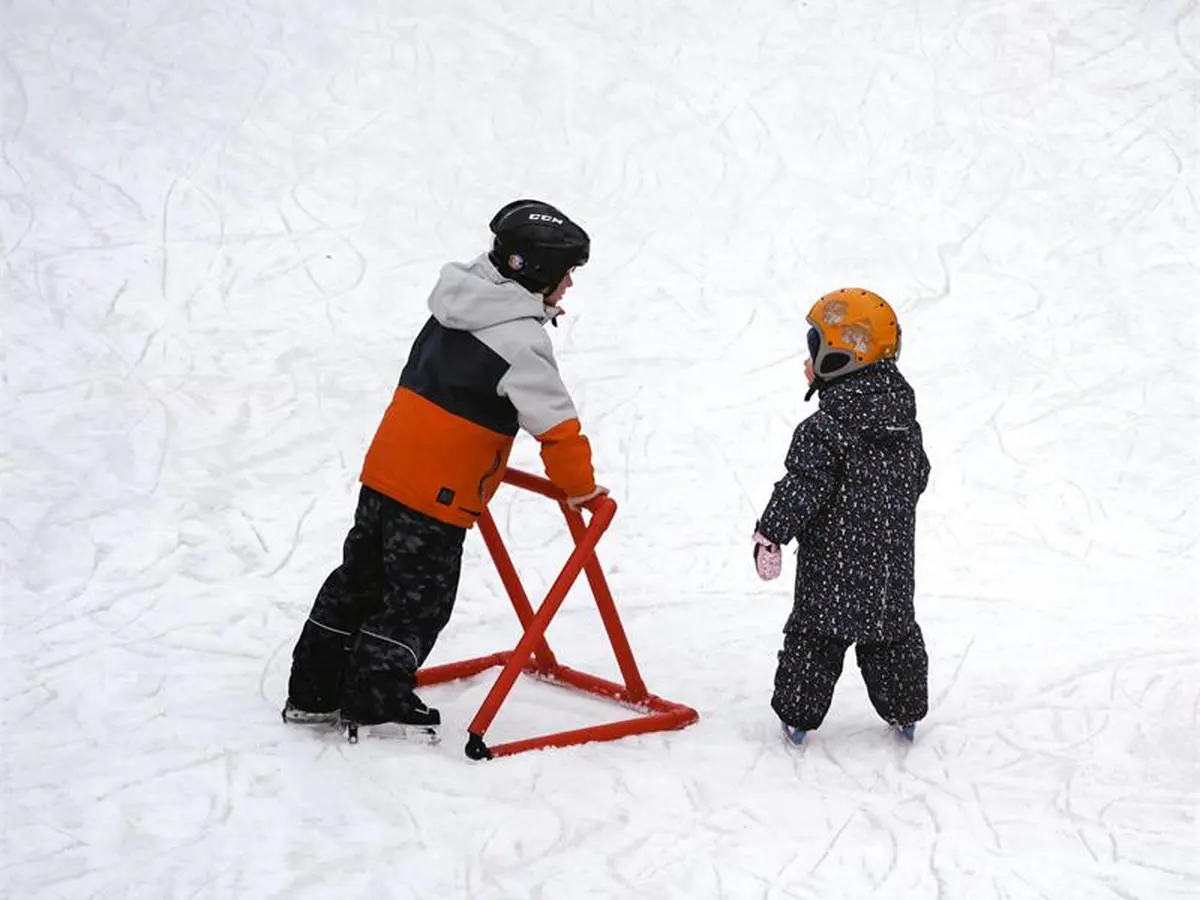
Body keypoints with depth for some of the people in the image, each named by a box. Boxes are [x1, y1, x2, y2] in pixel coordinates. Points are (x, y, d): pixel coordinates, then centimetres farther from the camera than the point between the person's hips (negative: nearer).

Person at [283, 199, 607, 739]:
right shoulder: (518, 335, -17)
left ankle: (315, 692, 25)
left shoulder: (458, 305, 12)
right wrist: (579, 487, -5)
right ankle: (376, 705, 13)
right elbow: (555, 422, -19)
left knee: (362, 578, 17)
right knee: (418, 599, 4)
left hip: (387, 469, 9)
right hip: (437, 492, -9)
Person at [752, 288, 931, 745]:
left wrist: (770, 534, -14)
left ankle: (798, 716, 12)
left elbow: (803, 488, -21)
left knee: (815, 635, 5)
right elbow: (918, 476, 16)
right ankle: (904, 712, 26)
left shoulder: (823, 430, -18)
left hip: (834, 562, -6)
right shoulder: (904, 421, 4)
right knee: (894, 632, 17)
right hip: (893, 560, 6)